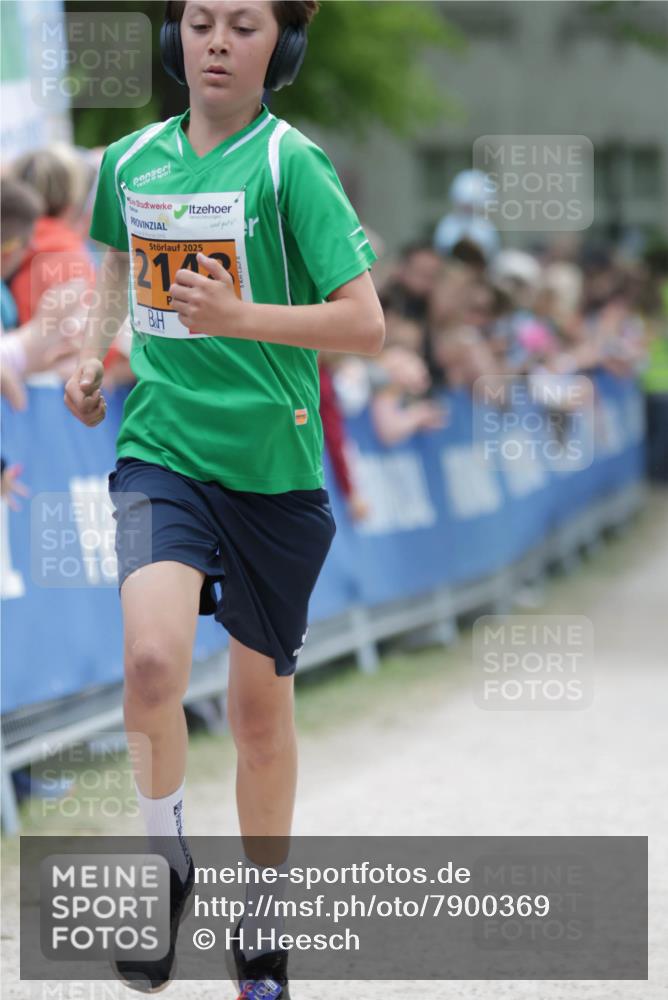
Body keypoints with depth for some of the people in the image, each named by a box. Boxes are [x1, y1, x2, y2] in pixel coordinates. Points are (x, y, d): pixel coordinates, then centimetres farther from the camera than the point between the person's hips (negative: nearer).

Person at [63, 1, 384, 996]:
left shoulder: (289, 163, -9)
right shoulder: (130, 160, 4)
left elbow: (365, 321, -15)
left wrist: (238, 316, -28)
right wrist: (93, 350, 10)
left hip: (274, 467, -1)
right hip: (160, 449, 2)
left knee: (261, 700, 10)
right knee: (153, 658, -23)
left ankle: (259, 917, 31)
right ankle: (164, 866, 0)